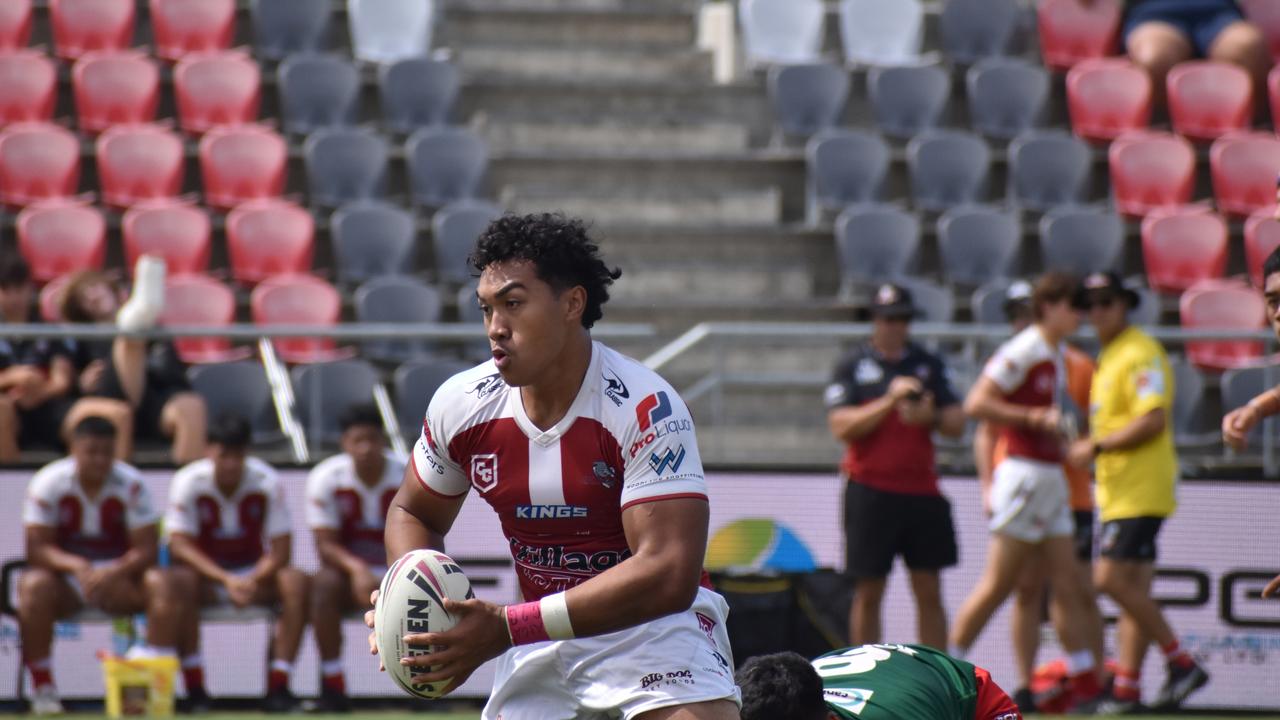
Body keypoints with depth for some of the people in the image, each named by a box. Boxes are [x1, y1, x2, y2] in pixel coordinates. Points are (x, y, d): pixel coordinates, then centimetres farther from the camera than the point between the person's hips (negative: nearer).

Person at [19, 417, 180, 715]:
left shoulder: (131, 484, -7)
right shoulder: (48, 483, -9)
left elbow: (146, 550, -11)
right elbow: (37, 549, -14)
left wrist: (112, 573, -31)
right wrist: (76, 566, -32)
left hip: (118, 578, 1)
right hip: (65, 577, -1)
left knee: (162, 584, -28)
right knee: (34, 585, -34)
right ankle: (42, 688, -27)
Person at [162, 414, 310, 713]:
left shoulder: (267, 482, -12)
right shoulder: (188, 482, -14)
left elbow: (280, 551, -13)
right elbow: (179, 545, -21)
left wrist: (252, 582, -32)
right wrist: (227, 580, -34)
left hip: (255, 574, 1)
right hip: (206, 575, -1)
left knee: (297, 582, -28)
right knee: (178, 581, -35)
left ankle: (278, 687, -28)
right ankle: (195, 689, -32)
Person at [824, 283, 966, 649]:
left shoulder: (929, 364, 10)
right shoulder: (853, 366, 1)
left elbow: (957, 423, 8)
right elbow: (841, 427, -10)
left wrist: (931, 416, -14)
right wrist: (889, 401, -19)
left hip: (921, 491, 3)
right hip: (871, 491, -3)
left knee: (929, 592, 1)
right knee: (869, 593, 2)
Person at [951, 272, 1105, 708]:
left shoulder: (1056, 357, 16)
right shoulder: (1022, 352, -12)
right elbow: (976, 404, -18)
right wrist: (1035, 417, -21)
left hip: (1051, 478, 9)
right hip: (1023, 473, -9)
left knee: (1068, 585, 5)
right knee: (998, 585, -6)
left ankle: (1086, 684, 5)